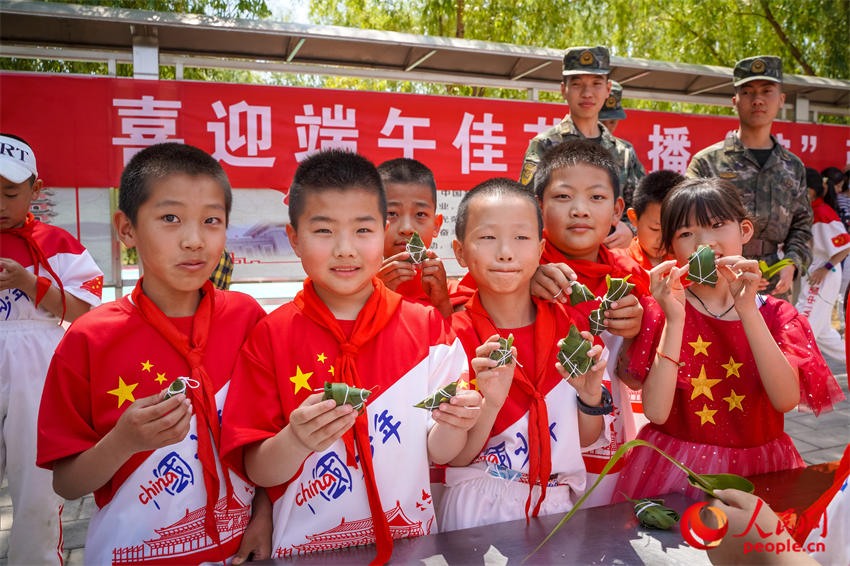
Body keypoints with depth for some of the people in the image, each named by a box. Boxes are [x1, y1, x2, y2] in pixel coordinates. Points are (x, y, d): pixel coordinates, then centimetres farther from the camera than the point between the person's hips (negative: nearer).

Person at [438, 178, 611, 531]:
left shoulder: (571, 324, -1)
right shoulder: (454, 336, -10)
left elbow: (586, 440, 7)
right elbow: (455, 457, -9)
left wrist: (590, 393, -12)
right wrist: (489, 402, -24)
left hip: (558, 502, 5)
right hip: (480, 511, -5)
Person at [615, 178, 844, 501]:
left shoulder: (776, 314, 5)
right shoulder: (666, 309, -2)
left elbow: (786, 400, -13)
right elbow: (656, 412, -14)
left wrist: (747, 310, -19)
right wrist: (675, 320, -20)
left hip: (759, 470, 3)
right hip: (676, 469, -2)